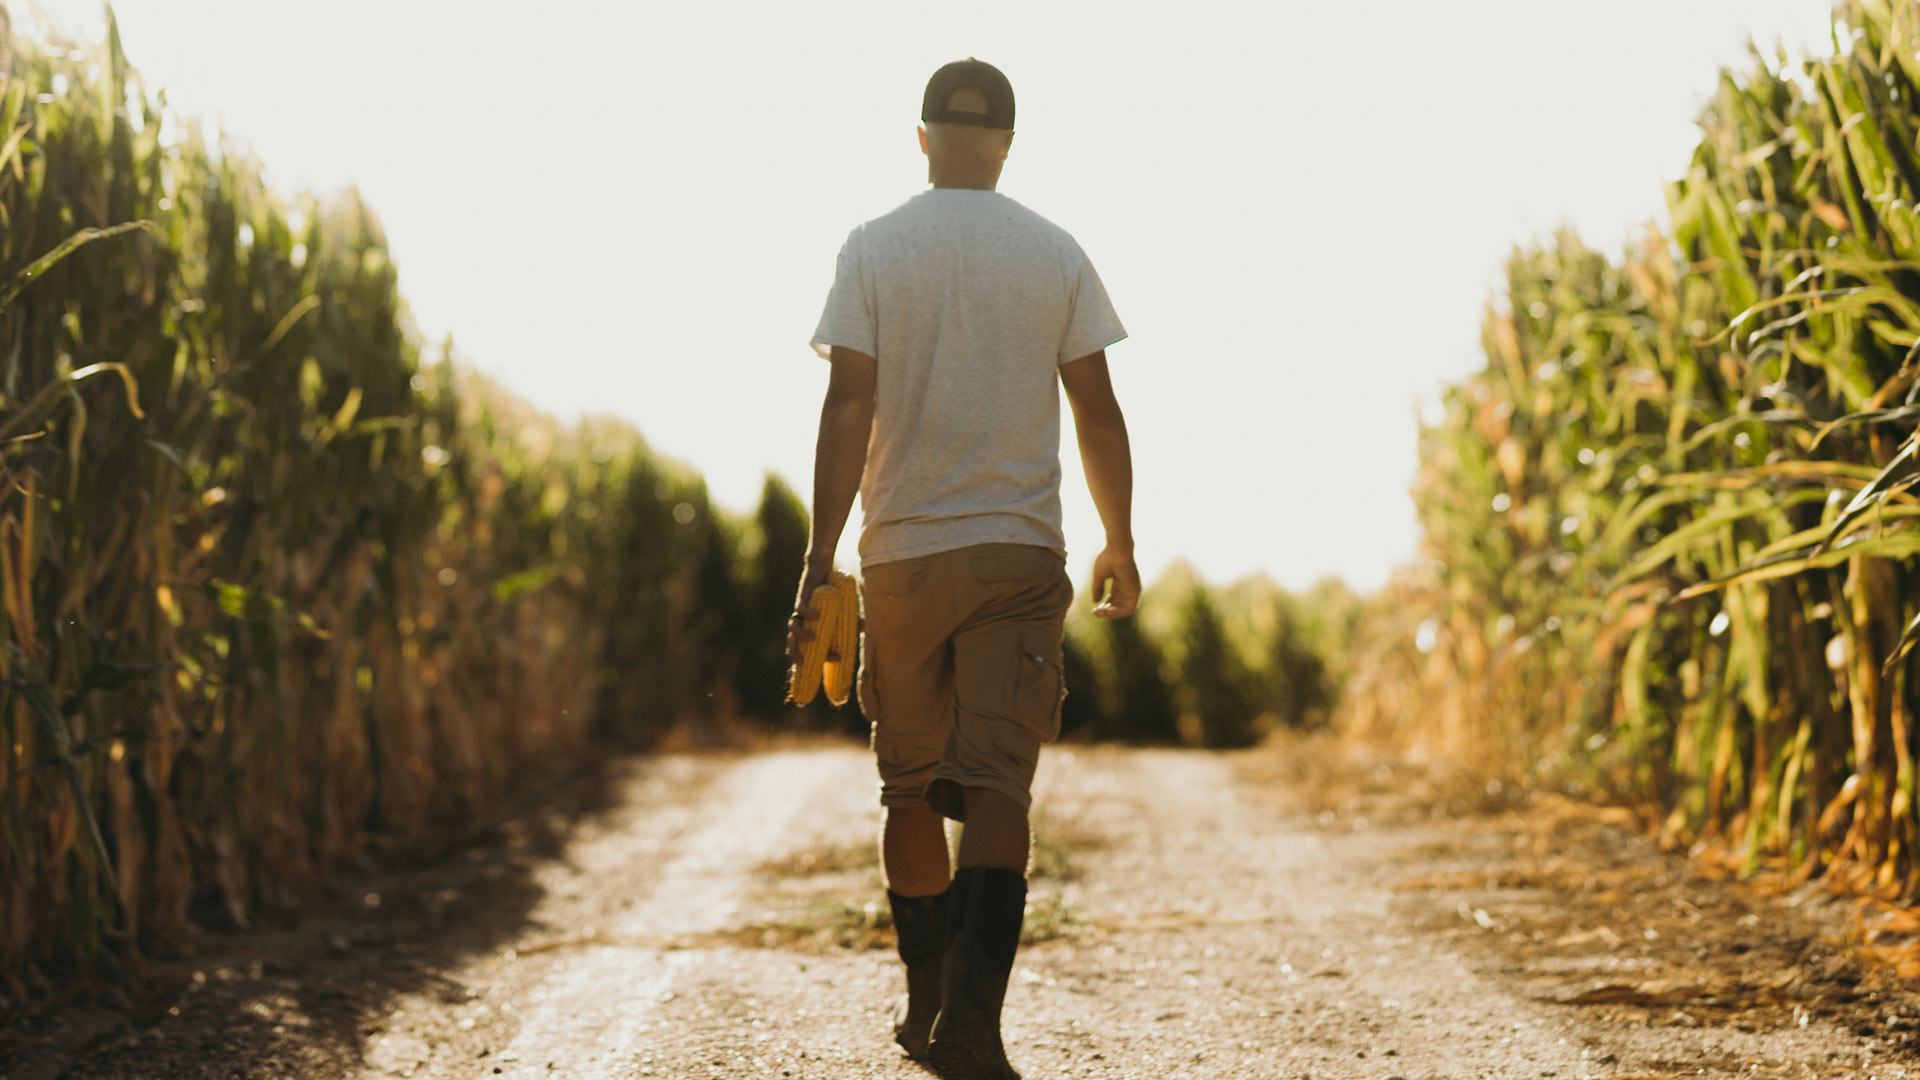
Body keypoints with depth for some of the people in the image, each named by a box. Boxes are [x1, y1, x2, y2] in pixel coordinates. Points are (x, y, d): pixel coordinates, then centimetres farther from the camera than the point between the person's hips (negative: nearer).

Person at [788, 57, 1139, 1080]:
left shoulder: (872, 249, -1)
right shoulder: (1055, 253, 3)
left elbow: (848, 407, -8)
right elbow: (1097, 411, 4)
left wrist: (818, 560, -7)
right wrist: (1119, 545, 15)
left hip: (902, 552, 0)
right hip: (1021, 553, 0)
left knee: (909, 785, 15)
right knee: (996, 783, -5)